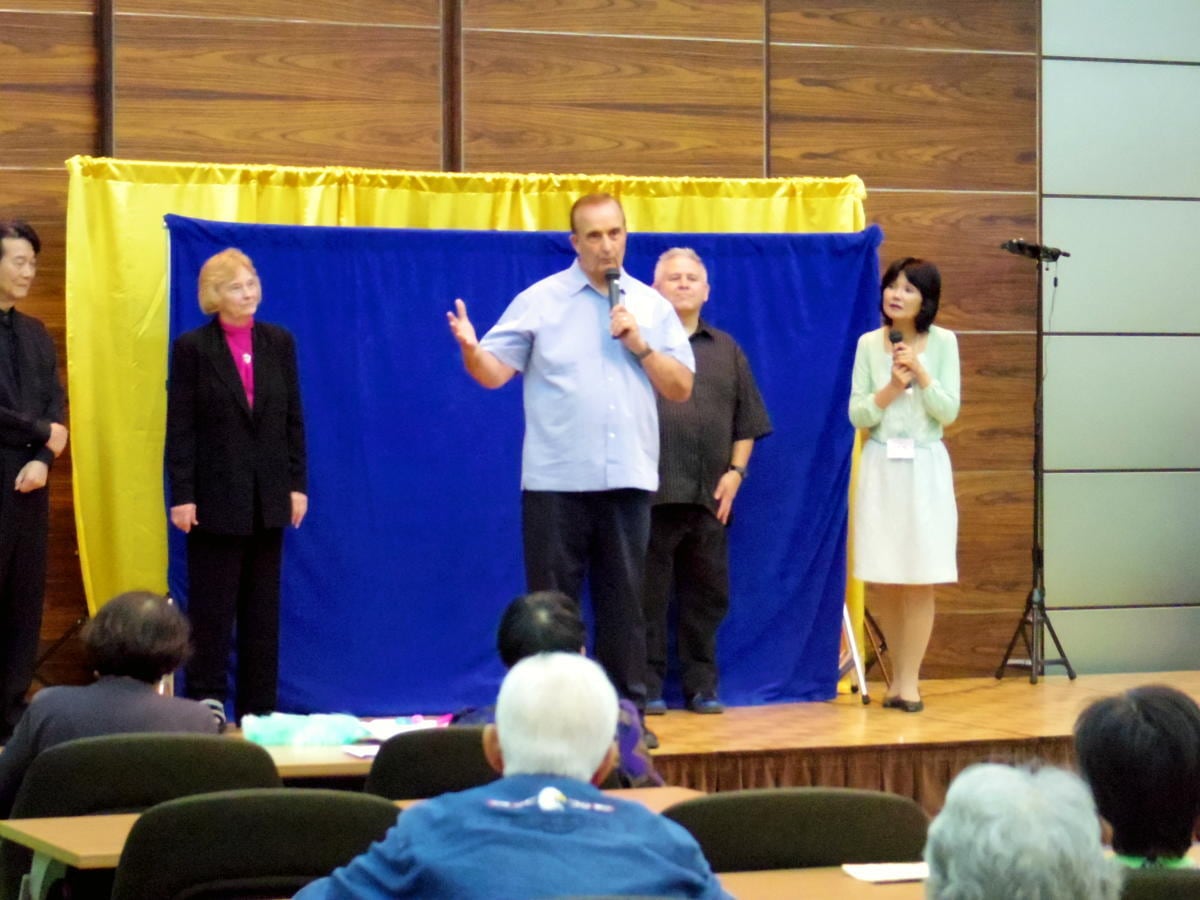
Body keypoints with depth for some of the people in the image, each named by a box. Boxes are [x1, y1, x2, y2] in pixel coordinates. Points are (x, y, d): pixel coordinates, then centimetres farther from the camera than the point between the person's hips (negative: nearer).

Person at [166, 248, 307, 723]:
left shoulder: (279, 341, 6)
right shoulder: (192, 347, -5)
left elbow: (294, 418, 8)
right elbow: (180, 428, -6)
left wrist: (298, 484, 2)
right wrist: (182, 496, -12)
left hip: (268, 496, 4)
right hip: (216, 496, -4)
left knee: (263, 609, 8)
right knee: (211, 610, 0)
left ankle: (258, 709, 13)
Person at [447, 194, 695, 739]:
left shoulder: (651, 306, 10)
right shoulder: (541, 301, 1)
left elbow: (681, 388, 9)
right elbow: (494, 372, -4)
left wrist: (640, 345, -5)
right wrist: (470, 349, -25)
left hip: (628, 477, 3)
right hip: (557, 478, -3)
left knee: (623, 601, 8)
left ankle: (626, 709, 14)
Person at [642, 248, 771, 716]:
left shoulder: (726, 350, 17)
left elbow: (747, 422, 16)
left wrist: (735, 473, 3)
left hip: (709, 496, 4)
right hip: (652, 494, -4)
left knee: (706, 597, 7)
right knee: (648, 596, -2)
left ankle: (701, 686, 14)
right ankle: (647, 687, 4)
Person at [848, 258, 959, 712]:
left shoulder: (943, 342, -1)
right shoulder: (869, 344, 2)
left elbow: (949, 413, -4)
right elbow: (857, 415, -1)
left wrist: (921, 375, -16)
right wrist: (891, 388, -15)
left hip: (925, 467, -1)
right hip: (880, 467, 1)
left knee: (919, 580, -4)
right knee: (883, 581, 3)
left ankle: (908, 680, 1)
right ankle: (901, 673, 20)